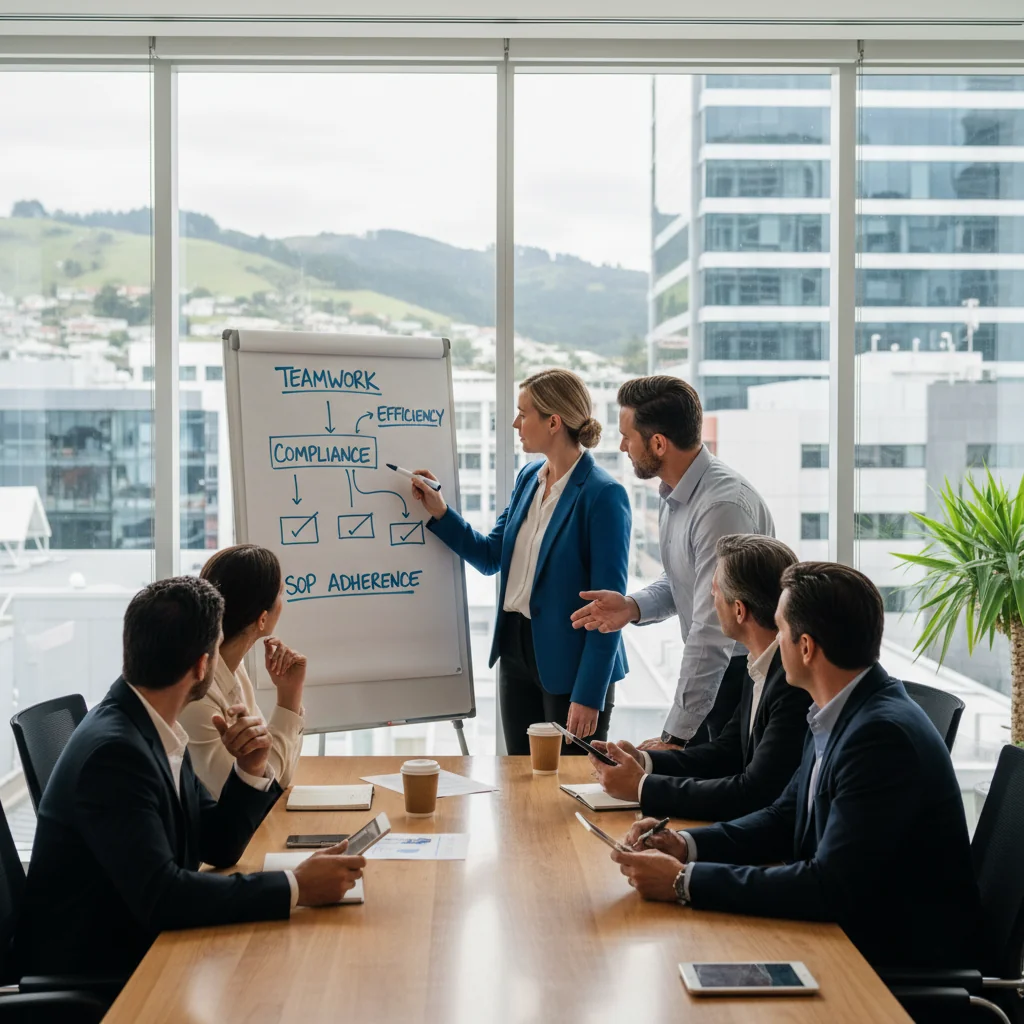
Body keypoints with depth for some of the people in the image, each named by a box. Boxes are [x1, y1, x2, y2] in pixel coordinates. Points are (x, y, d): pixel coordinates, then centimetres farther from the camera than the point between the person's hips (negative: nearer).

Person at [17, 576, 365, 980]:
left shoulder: (156, 731, 2)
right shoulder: (113, 750, -24)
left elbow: (216, 845, 10)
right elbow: (159, 896, -30)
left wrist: (251, 771, -8)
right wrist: (296, 888, -27)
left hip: (138, 945, 8)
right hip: (88, 977, -8)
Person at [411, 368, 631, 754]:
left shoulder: (602, 495, -17)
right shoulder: (528, 477, 7)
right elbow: (491, 557, 15)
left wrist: (589, 696, -19)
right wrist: (440, 513, 3)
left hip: (570, 662, -7)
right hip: (516, 651, 7)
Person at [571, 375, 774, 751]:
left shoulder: (723, 505, -26)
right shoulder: (676, 493, 4)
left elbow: (712, 634, -27)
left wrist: (674, 736, -25)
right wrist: (633, 606, -3)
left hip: (743, 674, -9)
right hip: (707, 668, 9)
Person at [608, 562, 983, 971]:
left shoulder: (884, 735, -26)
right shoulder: (843, 714, 3)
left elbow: (830, 888, -29)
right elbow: (785, 819, 13)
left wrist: (685, 880, -25)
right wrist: (685, 844, -4)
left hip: (905, 962, -8)